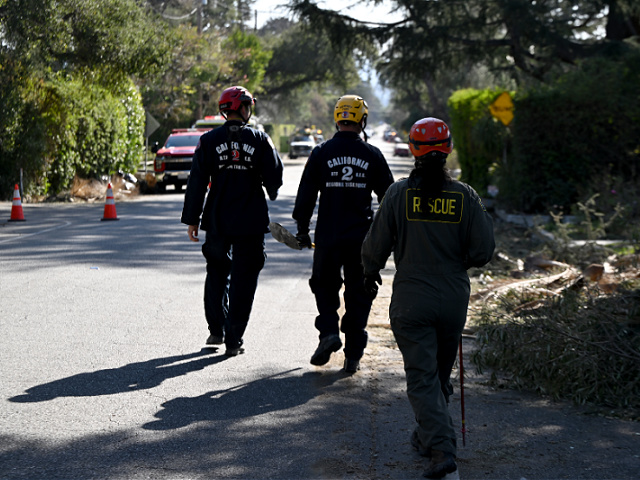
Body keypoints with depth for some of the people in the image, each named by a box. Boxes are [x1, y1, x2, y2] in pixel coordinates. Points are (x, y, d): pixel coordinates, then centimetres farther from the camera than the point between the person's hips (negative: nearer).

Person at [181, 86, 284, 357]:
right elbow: (274, 177, -2)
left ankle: (216, 330, 22)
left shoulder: (209, 140, -1)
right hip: (251, 222, -2)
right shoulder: (260, 140, -4)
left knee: (216, 273, 20)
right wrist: (271, 193, 22)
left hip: (217, 221, 2)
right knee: (243, 279, 5)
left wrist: (191, 219, 3)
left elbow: (197, 182, -2)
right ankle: (233, 340, 3)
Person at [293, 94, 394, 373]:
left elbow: (306, 195, 1)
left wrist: (302, 230, 11)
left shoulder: (321, 153, -1)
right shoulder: (372, 155, 1)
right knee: (358, 293, 8)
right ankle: (353, 355, 7)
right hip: (362, 238, 1)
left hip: (327, 236, 0)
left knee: (325, 287, 17)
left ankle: (329, 332, -5)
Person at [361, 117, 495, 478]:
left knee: (423, 377, -1)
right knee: (442, 374, 20)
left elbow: (376, 245, -3)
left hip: (411, 302, -3)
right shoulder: (465, 196, -5)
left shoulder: (400, 193, -9)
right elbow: (484, 251, -5)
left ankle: (442, 448, -15)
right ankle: (428, 437, 37)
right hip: (454, 300, 3)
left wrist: (371, 271, 17)